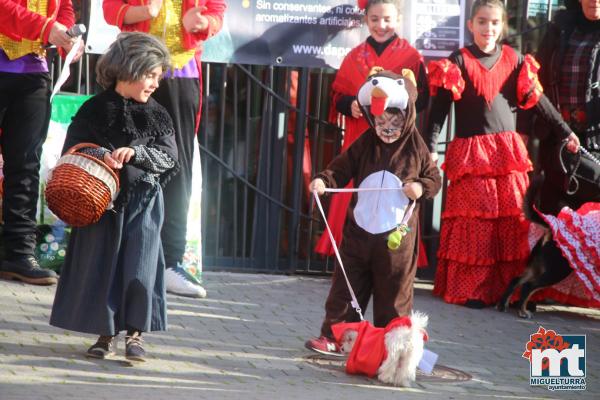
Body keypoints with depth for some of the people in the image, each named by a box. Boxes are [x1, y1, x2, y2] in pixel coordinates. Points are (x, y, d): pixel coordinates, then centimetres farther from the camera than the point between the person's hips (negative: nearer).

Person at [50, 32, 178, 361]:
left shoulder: (156, 115, 4)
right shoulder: (94, 111, -1)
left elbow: (168, 157, -2)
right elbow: (72, 152, 0)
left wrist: (135, 153, -18)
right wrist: (100, 156, -19)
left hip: (143, 201, 1)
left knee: (139, 263, -3)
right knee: (100, 262, 1)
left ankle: (135, 331, 8)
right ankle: (106, 331, 13)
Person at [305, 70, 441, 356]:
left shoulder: (416, 148, -3)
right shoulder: (364, 144, 1)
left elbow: (434, 179, 4)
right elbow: (342, 167, 2)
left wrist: (421, 188, -17)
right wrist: (324, 180, -17)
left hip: (396, 236, -2)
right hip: (359, 232, 2)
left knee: (393, 293, 6)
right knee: (345, 287, 4)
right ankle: (333, 337, 9)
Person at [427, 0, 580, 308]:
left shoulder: (514, 61, 10)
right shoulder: (458, 62, -1)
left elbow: (537, 100, 16)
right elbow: (439, 109, -4)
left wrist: (565, 132, 17)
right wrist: (430, 148, -12)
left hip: (508, 154, 4)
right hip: (471, 153, -4)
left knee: (513, 221, 0)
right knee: (476, 221, -8)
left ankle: (509, 287, 5)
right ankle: (470, 289, -3)